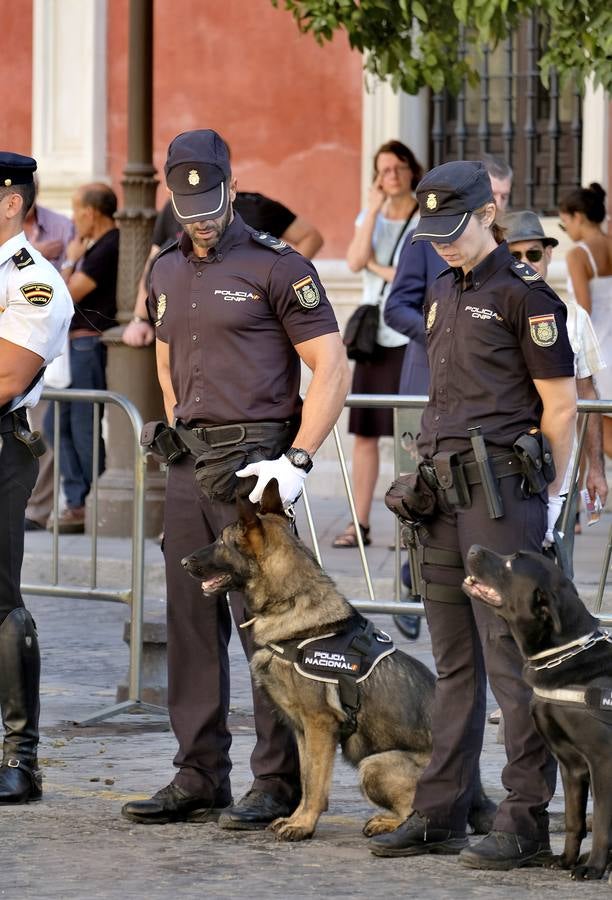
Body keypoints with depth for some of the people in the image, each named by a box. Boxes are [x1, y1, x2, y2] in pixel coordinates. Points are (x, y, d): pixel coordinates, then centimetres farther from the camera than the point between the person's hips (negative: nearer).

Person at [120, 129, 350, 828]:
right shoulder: (166, 273, 14)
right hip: (189, 467, 7)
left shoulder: (277, 266, -7)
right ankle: (199, 780, 15)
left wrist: (296, 461, -16)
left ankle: (281, 785, -1)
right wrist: (178, 435, 18)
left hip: (252, 464, -7)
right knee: (191, 625, 8)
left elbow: (332, 369, -9)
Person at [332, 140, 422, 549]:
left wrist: (377, 267, -5)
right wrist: (374, 209, -8)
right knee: (364, 432, 3)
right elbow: (355, 261, -6)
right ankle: (359, 523, 7)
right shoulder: (370, 218, 12)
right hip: (373, 333, 5)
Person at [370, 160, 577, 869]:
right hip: (443, 492, 8)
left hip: (501, 490, -8)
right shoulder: (441, 292, 17)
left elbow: (560, 405, -8)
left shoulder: (524, 293, -8)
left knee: (511, 657, -8)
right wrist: (431, 477, 17)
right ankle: (439, 814, 15)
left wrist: (549, 499, -9)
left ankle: (526, 820, -6)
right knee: (453, 660, 11)